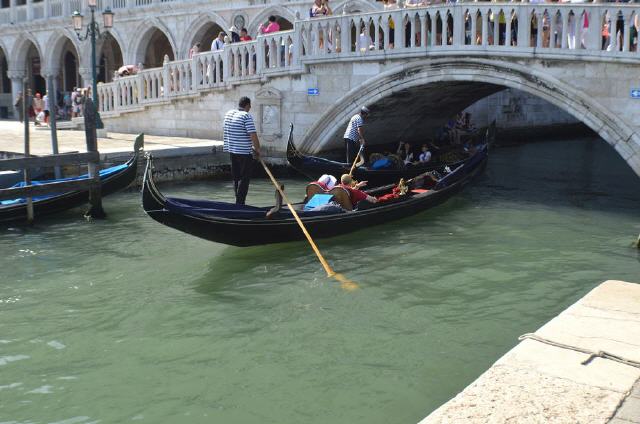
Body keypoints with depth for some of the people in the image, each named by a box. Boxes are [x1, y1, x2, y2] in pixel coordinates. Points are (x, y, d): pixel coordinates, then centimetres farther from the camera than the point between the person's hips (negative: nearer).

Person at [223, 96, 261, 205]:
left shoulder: (229, 114, 11)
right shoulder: (246, 116, -14)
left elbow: (224, 131, 21)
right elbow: (253, 135, -18)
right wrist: (257, 149, -8)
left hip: (231, 150, 8)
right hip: (244, 151, -8)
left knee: (236, 177, 15)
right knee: (244, 178, -2)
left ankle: (238, 201, 21)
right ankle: (240, 203, -4)